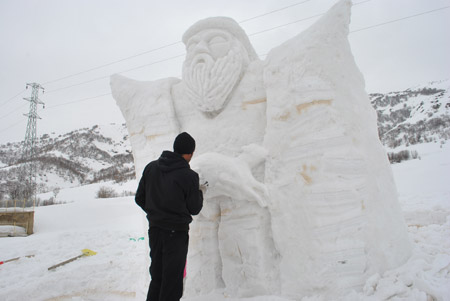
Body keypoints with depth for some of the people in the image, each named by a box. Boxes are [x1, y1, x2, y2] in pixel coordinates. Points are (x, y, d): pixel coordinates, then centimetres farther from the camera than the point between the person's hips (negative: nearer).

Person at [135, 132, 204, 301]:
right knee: (173, 280, 9)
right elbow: (194, 209, -8)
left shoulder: (151, 167, -1)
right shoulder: (189, 176, -17)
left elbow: (140, 199, 5)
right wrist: (200, 193, 11)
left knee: (157, 276, 20)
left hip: (154, 229, 6)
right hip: (176, 232, -5)